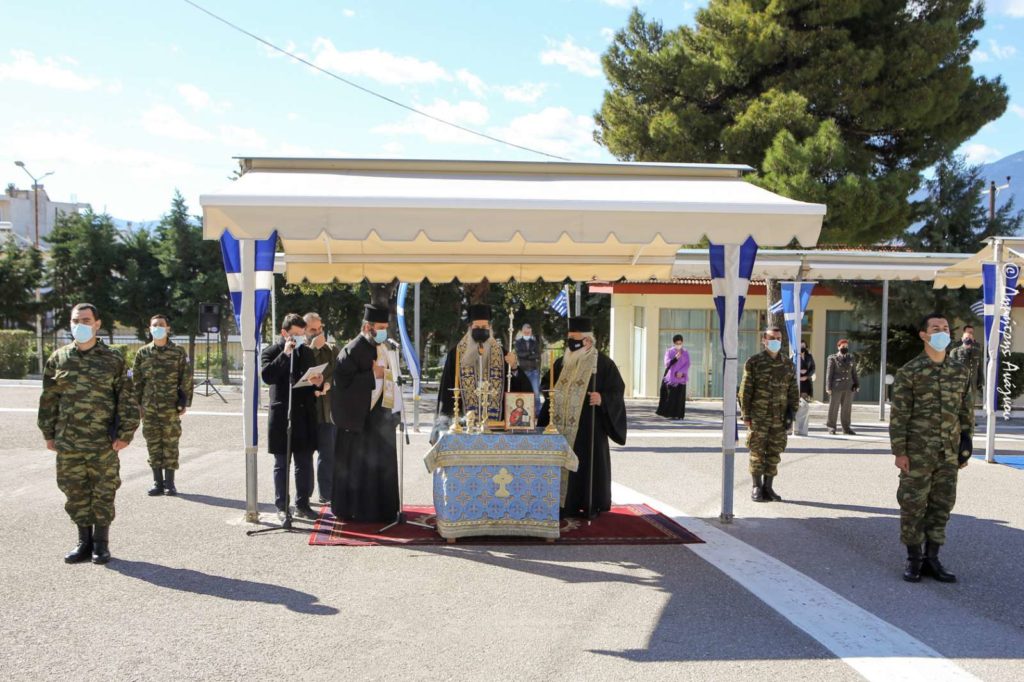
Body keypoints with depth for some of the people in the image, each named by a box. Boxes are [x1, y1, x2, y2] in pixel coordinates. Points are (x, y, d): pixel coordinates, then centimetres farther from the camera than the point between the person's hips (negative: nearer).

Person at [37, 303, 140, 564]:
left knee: (103, 493, 4)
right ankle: (84, 541, 23)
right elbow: (48, 398, 11)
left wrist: (125, 434, -6)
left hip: (103, 443, -3)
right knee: (75, 492, 9)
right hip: (67, 442, 3)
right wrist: (48, 433, 9)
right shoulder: (58, 359, 7)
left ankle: (101, 543, 17)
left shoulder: (112, 360, 0)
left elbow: (127, 399, -1)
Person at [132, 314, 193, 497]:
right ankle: (158, 483, 14)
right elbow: (136, 380, 11)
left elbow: (186, 379, 1)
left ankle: (170, 483, 10)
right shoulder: (143, 353, 8)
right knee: (153, 444, 6)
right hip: (149, 408, 3)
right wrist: (137, 404, 5)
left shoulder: (178, 352, 1)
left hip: (171, 407, -2)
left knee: (170, 445, 1)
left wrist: (184, 402, -4)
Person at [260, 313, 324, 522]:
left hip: (305, 416, 4)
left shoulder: (307, 352, 13)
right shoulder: (271, 352, -2)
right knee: (282, 464, 4)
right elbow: (266, 375, -18)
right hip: (281, 416, -4)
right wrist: (285, 354, -22)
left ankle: (302, 505, 18)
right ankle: (282, 507, 12)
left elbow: (316, 377, 20)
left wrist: (318, 382, -3)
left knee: (305, 464, 8)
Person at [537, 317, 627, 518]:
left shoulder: (603, 363, -6)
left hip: (588, 426, -5)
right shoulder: (561, 363, 13)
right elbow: (549, 388, 23)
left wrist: (602, 399, -24)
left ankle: (590, 505, 11)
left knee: (588, 462, -1)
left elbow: (616, 391, -7)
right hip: (562, 426, 5)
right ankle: (564, 503, 13)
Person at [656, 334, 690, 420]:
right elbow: (667, 363, -7)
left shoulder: (686, 353, 8)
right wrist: (675, 358, -23)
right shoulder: (669, 352, 5)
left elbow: (687, 364, 0)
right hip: (671, 377, -1)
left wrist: (681, 372, -17)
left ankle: (678, 414, 1)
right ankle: (669, 414, 0)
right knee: (670, 396, -5)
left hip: (681, 377, 1)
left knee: (679, 397, -3)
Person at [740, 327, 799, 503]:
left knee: (774, 454, 6)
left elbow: (793, 392, 12)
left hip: (780, 418, 3)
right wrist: (746, 415, -7)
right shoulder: (754, 362, -2)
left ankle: (768, 487, 15)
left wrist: (792, 413, 3)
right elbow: (745, 391, -3)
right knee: (757, 453, 0)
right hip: (758, 417, -3)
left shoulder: (788, 365, 10)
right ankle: (757, 488, 9)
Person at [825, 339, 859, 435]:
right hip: (836, 387, -4)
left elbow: (854, 372, 17)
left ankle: (846, 428, 15)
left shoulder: (850, 358, 14)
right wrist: (828, 387, -10)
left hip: (848, 387, 4)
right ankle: (831, 427, 9)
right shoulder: (833, 358, 0)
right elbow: (829, 373, -4)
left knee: (847, 408, 8)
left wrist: (856, 384, 10)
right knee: (834, 407, 1)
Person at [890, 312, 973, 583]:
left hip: (949, 454, 4)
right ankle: (914, 560, 13)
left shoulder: (961, 371, 9)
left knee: (942, 506, 9)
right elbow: (898, 414, -6)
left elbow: (966, 411, 13)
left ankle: (932, 559, 20)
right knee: (913, 506, 1)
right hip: (918, 454, -4)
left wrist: (965, 447, 9)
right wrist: (899, 451, -10)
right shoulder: (909, 372, -5)